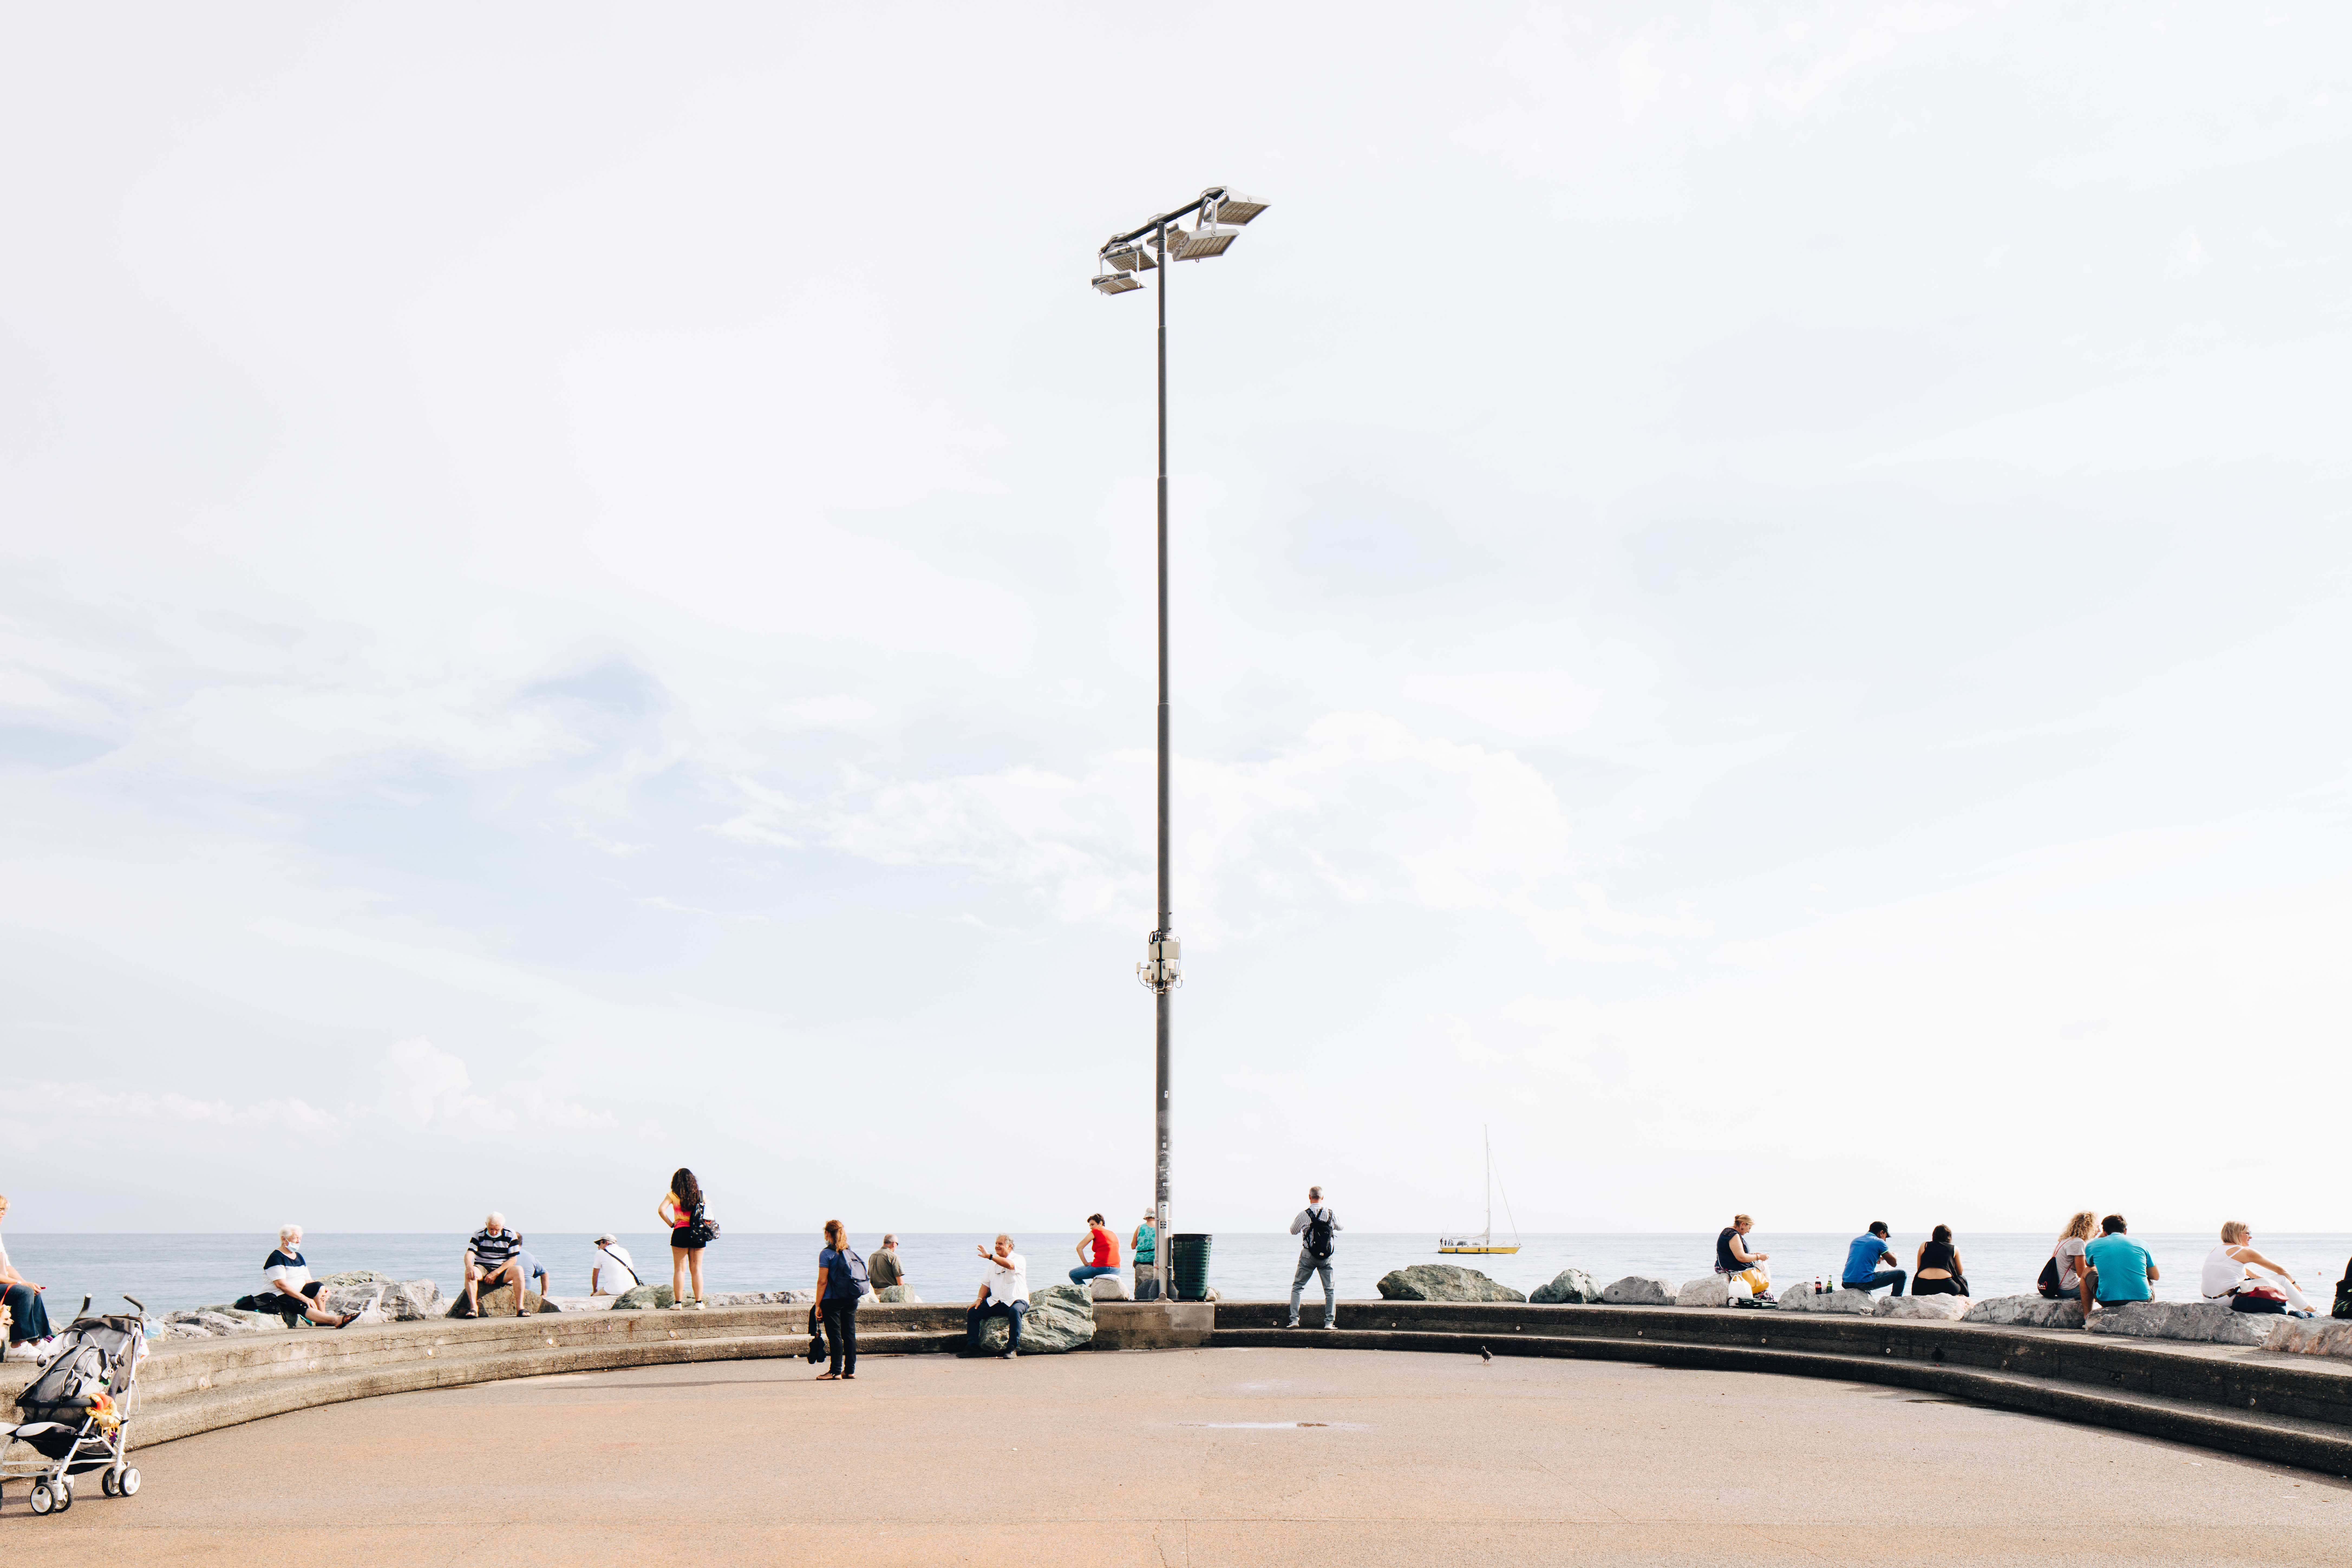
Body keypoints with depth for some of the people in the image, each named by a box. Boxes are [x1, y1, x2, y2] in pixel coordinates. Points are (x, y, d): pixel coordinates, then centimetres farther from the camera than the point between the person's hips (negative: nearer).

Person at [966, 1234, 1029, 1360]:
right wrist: (980, 1299, 1)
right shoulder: (994, 1262, 18)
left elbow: (1009, 1265, -28)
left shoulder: (1019, 1259, -3)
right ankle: (972, 1347, -6)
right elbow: (986, 1283, 19)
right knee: (972, 1312, -10)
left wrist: (989, 1256, -29)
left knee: (1015, 1311, -39)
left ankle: (1013, 1348, -33)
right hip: (995, 1302, 6)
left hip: (1017, 1301, -6)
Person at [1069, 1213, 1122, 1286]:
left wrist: (1086, 1264, 3)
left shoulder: (1096, 1232, -1)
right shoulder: (1114, 1235, 18)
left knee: (1072, 1274, 12)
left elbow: (1079, 1248, -3)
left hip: (1101, 1268, -7)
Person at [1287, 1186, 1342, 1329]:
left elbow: (1293, 1231, 7)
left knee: (1298, 1287, 9)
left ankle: (1294, 1320, 1)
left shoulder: (1304, 1214, -9)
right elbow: (1340, 1228, 16)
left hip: (1308, 1255, -1)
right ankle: (1330, 1322, 4)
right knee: (1330, 1290, 10)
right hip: (1327, 1257, 1)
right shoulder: (1331, 1213, -4)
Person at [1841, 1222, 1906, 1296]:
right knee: (1902, 1274, 6)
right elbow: (1894, 1263, 6)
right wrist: (1893, 1255, 26)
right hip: (1865, 1283, -7)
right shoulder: (1879, 1242, 1)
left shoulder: (1855, 1241, 20)